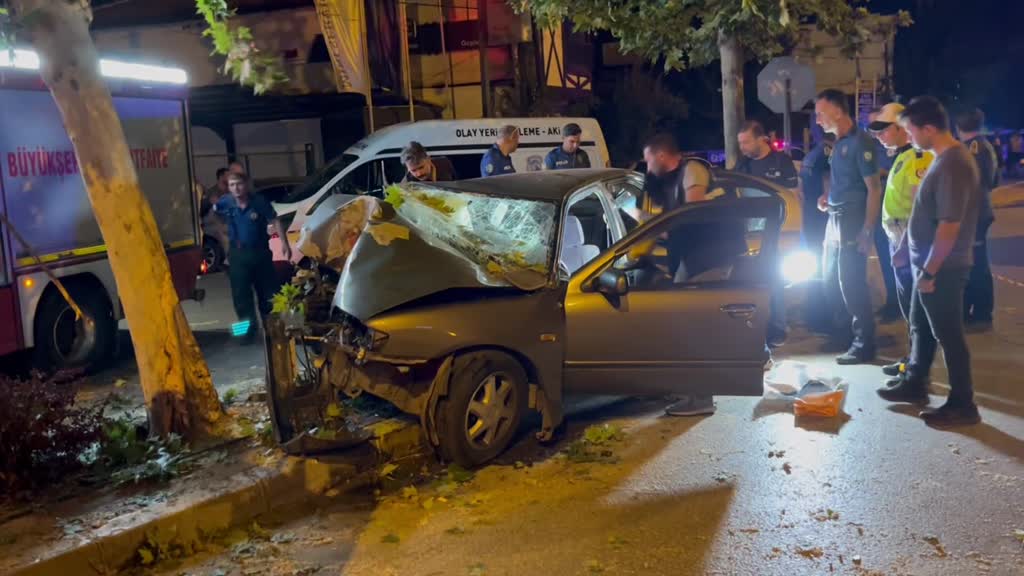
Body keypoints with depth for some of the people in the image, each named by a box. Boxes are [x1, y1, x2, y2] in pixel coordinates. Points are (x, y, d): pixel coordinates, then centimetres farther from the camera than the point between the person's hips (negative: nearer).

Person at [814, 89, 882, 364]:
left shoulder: (860, 142, -14)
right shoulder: (838, 143, 12)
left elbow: (874, 189, -17)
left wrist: (867, 231, -21)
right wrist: (827, 197, 5)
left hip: (853, 220, -9)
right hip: (835, 219, 9)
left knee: (852, 283, -3)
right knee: (832, 281, 15)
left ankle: (864, 344, 6)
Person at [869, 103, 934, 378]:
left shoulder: (918, 157, -18)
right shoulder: (902, 156, 13)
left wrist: (903, 247, -24)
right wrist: (896, 243, 15)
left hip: (910, 243, -10)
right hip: (899, 239, 10)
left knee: (913, 304, -1)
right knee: (908, 303, 17)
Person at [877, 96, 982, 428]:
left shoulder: (953, 164, -23)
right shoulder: (946, 158, 9)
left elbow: (950, 225, -26)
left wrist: (929, 271, -22)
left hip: (943, 269, -10)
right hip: (931, 265, 10)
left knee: (948, 335, 1)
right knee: (921, 328, 20)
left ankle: (963, 405, 13)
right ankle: (914, 385, 35)